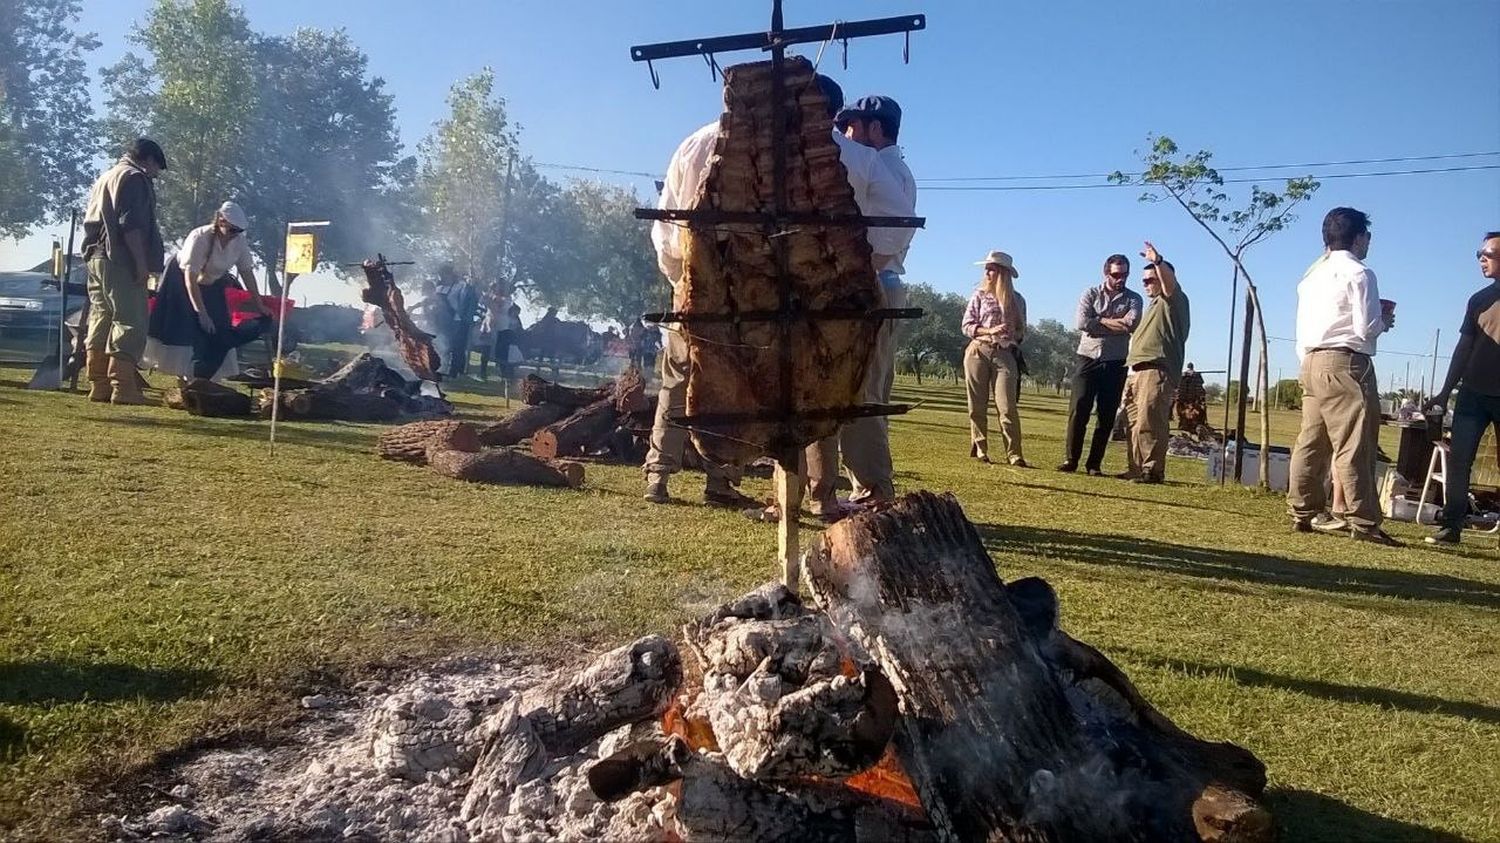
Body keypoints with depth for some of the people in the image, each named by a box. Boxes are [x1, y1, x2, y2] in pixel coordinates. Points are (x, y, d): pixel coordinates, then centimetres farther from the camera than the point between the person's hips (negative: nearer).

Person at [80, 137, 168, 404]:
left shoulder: (106, 177, 26)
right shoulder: (134, 177, -5)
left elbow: (91, 221, 26)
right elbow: (131, 225, -16)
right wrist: (142, 263, -18)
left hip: (96, 257, 10)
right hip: (120, 261, -10)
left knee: (101, 321, 8)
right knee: (130, 323, -11)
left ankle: (99, 386, 9)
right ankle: (122, 388, -15)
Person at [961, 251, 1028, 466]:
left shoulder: (1017, 300, 10)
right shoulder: (979, 296, 7)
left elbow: (1021, 331, 16)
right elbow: (967, 326, 2)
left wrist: (1012, 337, -7)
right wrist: (989, 331, -13)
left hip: (1004, 355, -1)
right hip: (978, 352, 1)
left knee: (1007, 406, -10)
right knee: (977, 406, 2)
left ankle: (1014, 454, -9)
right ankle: (979, 450, 10)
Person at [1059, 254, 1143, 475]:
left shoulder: (1133, 299, 7)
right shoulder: (1091, 295, 6)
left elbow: (1131, 324, -14)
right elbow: (1081, 322, -12)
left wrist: (1099, 322, -11)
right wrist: (1114, 324, -9)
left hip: (1115, 364, 1)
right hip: (1087, 359, -1)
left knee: (1106, 416, 2)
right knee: (1078, 409, -7)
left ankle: (1094, 463, 8)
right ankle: (1070, 459, -2)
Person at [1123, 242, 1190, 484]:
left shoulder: (1172, 299, 3)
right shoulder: (1155, 305, 32)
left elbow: (1170, 281, -21)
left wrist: (1157, 261, -37)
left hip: (1157, 369, -10)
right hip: (1139, 369, 10)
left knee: (1149, 421, -18)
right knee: (1135, 422, 9)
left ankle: (1153, 470, -17)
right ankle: (1137, 469, 13)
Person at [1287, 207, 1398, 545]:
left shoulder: (1313, 274, 16)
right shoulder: (1358, 273, -7)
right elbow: (1367, 327, -13)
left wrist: (1308, 362, 19)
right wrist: (1384, 322, 8)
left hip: (1312, 361, 8)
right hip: (1345, 362, -8)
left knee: (1312, 440, 9)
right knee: (1354, 444, -8)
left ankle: (1301, 514, 12)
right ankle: (1363, 522, -8)